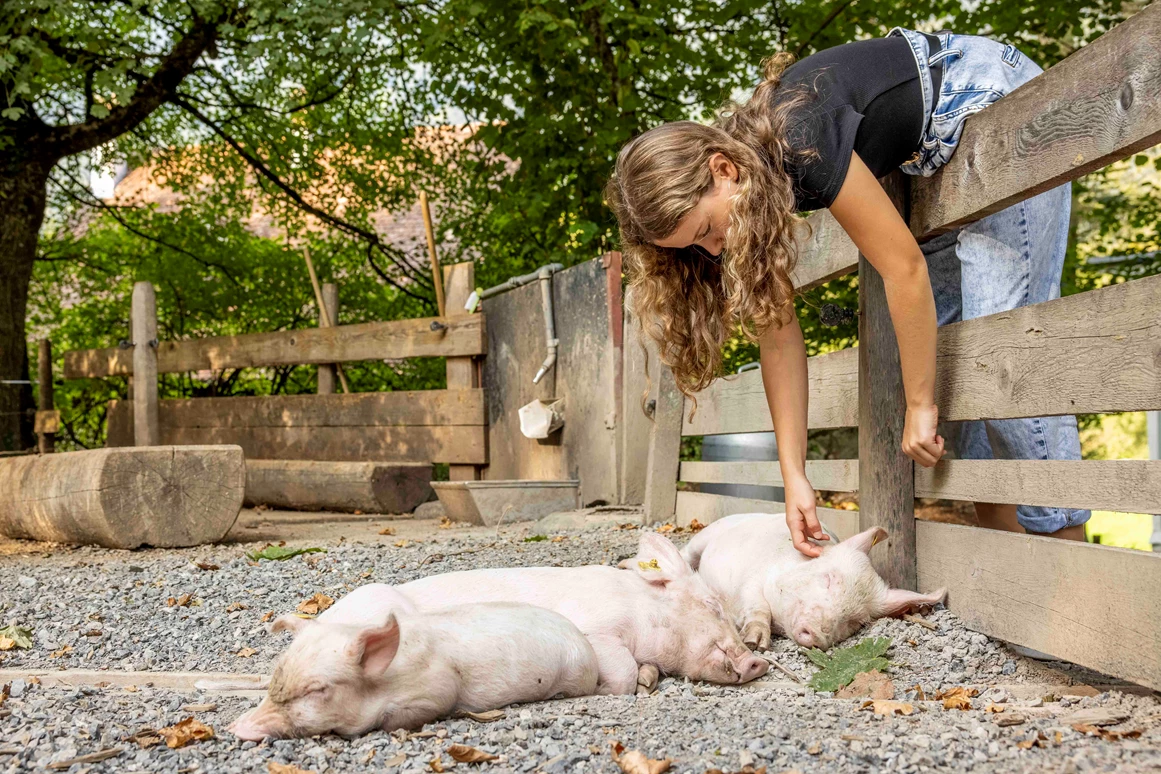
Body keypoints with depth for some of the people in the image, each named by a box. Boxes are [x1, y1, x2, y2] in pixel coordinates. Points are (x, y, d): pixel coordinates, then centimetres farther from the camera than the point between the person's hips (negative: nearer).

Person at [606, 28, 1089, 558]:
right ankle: (1002, 533, 6)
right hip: (937, 156, 8)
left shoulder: (799, 143, -35)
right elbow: (779, 336, -10)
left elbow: (903, 267, -30)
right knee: (932, 329, 2)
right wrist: (795, 476, -14)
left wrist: (920, 405, -21)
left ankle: (1065, 545, -8)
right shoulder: (741, 193, -10)